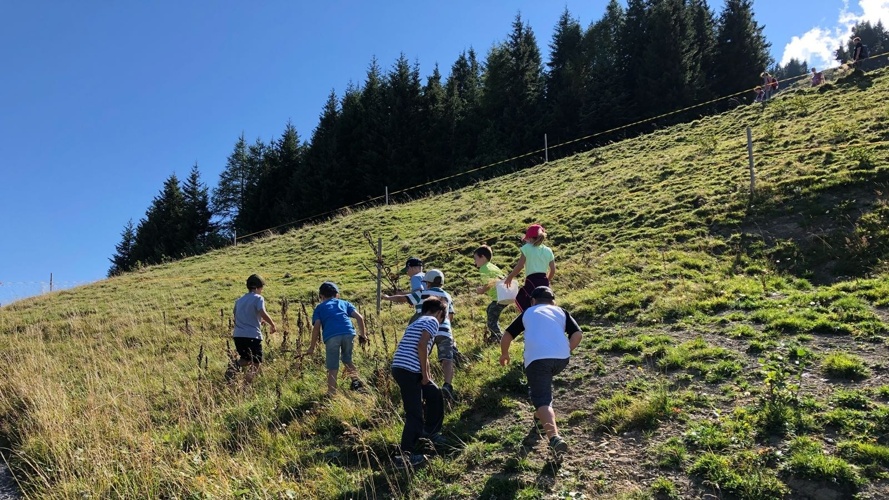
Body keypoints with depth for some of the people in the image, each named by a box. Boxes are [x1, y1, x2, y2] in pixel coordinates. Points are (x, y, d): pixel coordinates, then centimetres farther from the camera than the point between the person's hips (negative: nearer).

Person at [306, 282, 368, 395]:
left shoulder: (319, 308, 25)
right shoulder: (345, 303, 30)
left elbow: (316, 327, 10)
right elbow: (359, 317, 16)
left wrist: (312, 347, 13)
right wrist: (362, 334, 27)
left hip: (331, 336, -2)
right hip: (348, 333, 2)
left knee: (332, 368, 6)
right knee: (347, 360, 24)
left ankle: (331, 394, 4)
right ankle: (356, 380, 5)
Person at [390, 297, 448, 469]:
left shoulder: (418, 322, 26)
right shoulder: (432, 321, -1)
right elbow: (421, 346, -16)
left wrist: (426, 373, 34)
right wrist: (425, 374, -8)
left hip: (401, 368, 9)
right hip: (409, 371, -9)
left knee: (434, 394, 25)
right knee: (415, 414, -3)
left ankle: (430, 432, 39)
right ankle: (404, 456, 0)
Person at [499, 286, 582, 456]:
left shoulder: (528, 313, 23)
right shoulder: (561, 312, 24)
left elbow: (507, 336, 22)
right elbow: (578, 334, 9)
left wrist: (504, 354, 38)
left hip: (537, 358, -3)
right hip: (561, 358, 3)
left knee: (542, 400, -9)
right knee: (545, 381, 35)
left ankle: (554, 437, -32)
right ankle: (542, 413, 38)